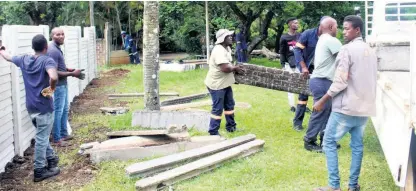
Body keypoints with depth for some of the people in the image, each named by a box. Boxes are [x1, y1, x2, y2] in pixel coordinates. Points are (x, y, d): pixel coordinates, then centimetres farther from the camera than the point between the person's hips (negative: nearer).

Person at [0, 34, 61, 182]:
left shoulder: (24, 60, 5)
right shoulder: (47, 61, -15)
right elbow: (54, 77, -36)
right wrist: (52, 87, -16)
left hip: (31, 106, 6)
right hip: (43, 107, -6)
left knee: (42, 135, 23)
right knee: (42, 138, 2)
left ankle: (51, 158, 37)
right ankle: (39, 171, 9)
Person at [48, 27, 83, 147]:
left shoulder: (57, 48, 10)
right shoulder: (53, 50, -22)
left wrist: (68, 69, 6)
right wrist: (72, 74, -21)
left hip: (62, 84, 10)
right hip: (58, 86, -10)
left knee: (64, 110, 18)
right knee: (58, 112, -3)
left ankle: (63, 134, 30)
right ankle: (56, 139, 5)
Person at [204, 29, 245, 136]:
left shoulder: (227, 48, 8)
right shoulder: (219, 50, -25)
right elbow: (225, 68, -33)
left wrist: (235, 69, -3)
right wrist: (235, 68, -14)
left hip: (225, 83, 10)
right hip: (217, 84, -10)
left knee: (229, 105, 19)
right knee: (217, 108, -3)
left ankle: (231, 126, 33)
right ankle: (213, 132, 7)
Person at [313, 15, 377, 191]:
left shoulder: (347, 49, -12)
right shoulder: (371, 51, 14)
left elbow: (340, 81, -17)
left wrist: (322, 101, -10)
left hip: (347, 107, -8)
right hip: (365, 107, 8)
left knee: (329, 143, 1)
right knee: (357, 145, 12)